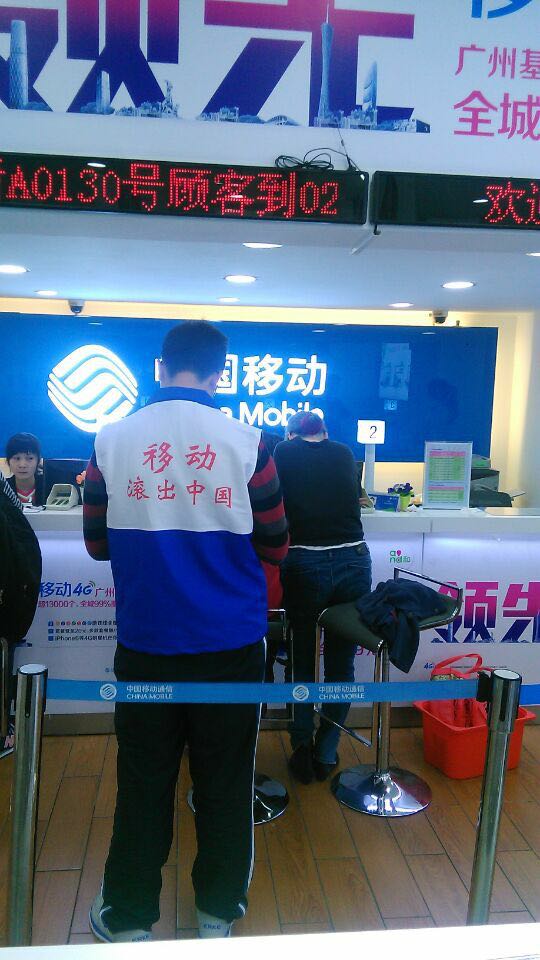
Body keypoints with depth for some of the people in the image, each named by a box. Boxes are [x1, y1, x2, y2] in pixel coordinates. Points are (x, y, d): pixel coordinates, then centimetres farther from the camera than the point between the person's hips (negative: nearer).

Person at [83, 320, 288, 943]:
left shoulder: (112, 441, -5)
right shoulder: (245, 443, -9)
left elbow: (97, 543, 5)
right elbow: (274, 547, -1)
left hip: (145, 646, 1)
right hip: (230, 646, 0)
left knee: (143, 782, 16)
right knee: (224, 783, 16)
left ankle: (128, 918, 33)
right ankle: (218, 914, 34)